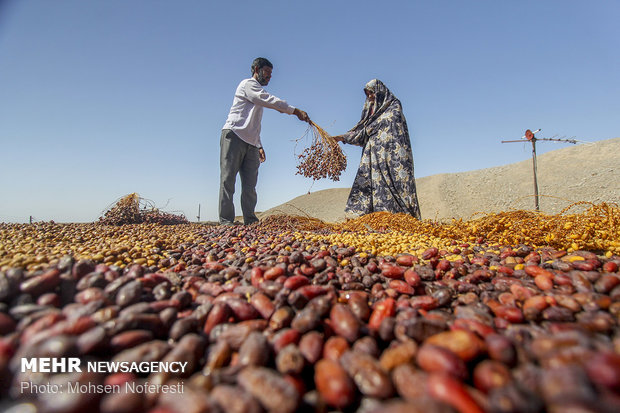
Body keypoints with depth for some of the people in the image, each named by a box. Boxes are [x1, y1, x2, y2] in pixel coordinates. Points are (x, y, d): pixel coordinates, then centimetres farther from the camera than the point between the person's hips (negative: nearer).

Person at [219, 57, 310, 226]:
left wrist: (259, 146, 17)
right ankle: (226, 220, -9)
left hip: (250, 143, 8)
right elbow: (270, 100, -13)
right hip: (234, 135, -8)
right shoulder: (248, 84, 4)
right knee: (228, 179, -9)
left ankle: (250, 221, 1)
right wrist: (295, 111, -16)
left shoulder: (258, 96, 29)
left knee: (250, 184, 0)